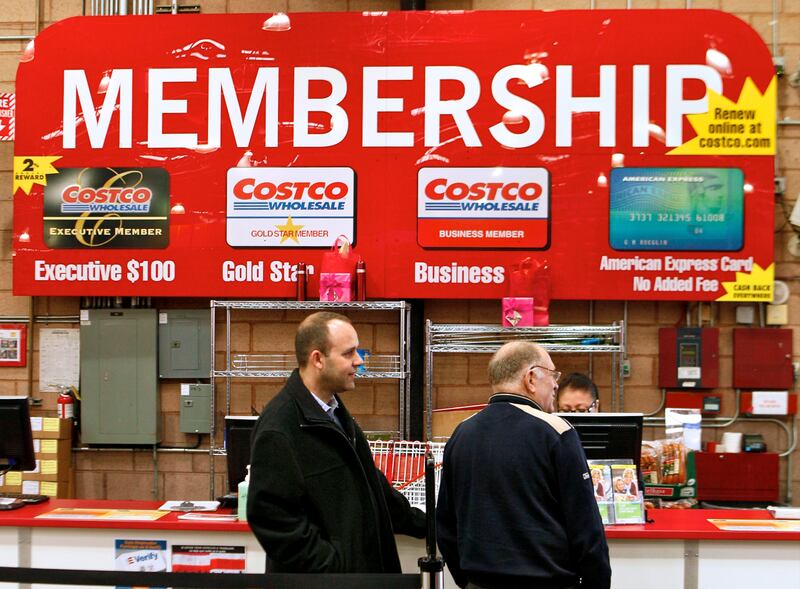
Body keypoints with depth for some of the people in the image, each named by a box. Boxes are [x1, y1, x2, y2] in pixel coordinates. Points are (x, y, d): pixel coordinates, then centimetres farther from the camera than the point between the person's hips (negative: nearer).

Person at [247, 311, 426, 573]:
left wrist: (420, 523, 21)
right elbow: (271, 516, -24)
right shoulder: (278, 428, -20)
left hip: (358, 566, 9)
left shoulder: (336, 413, 11)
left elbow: (369, 482, 21)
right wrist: (332, 568, -23)